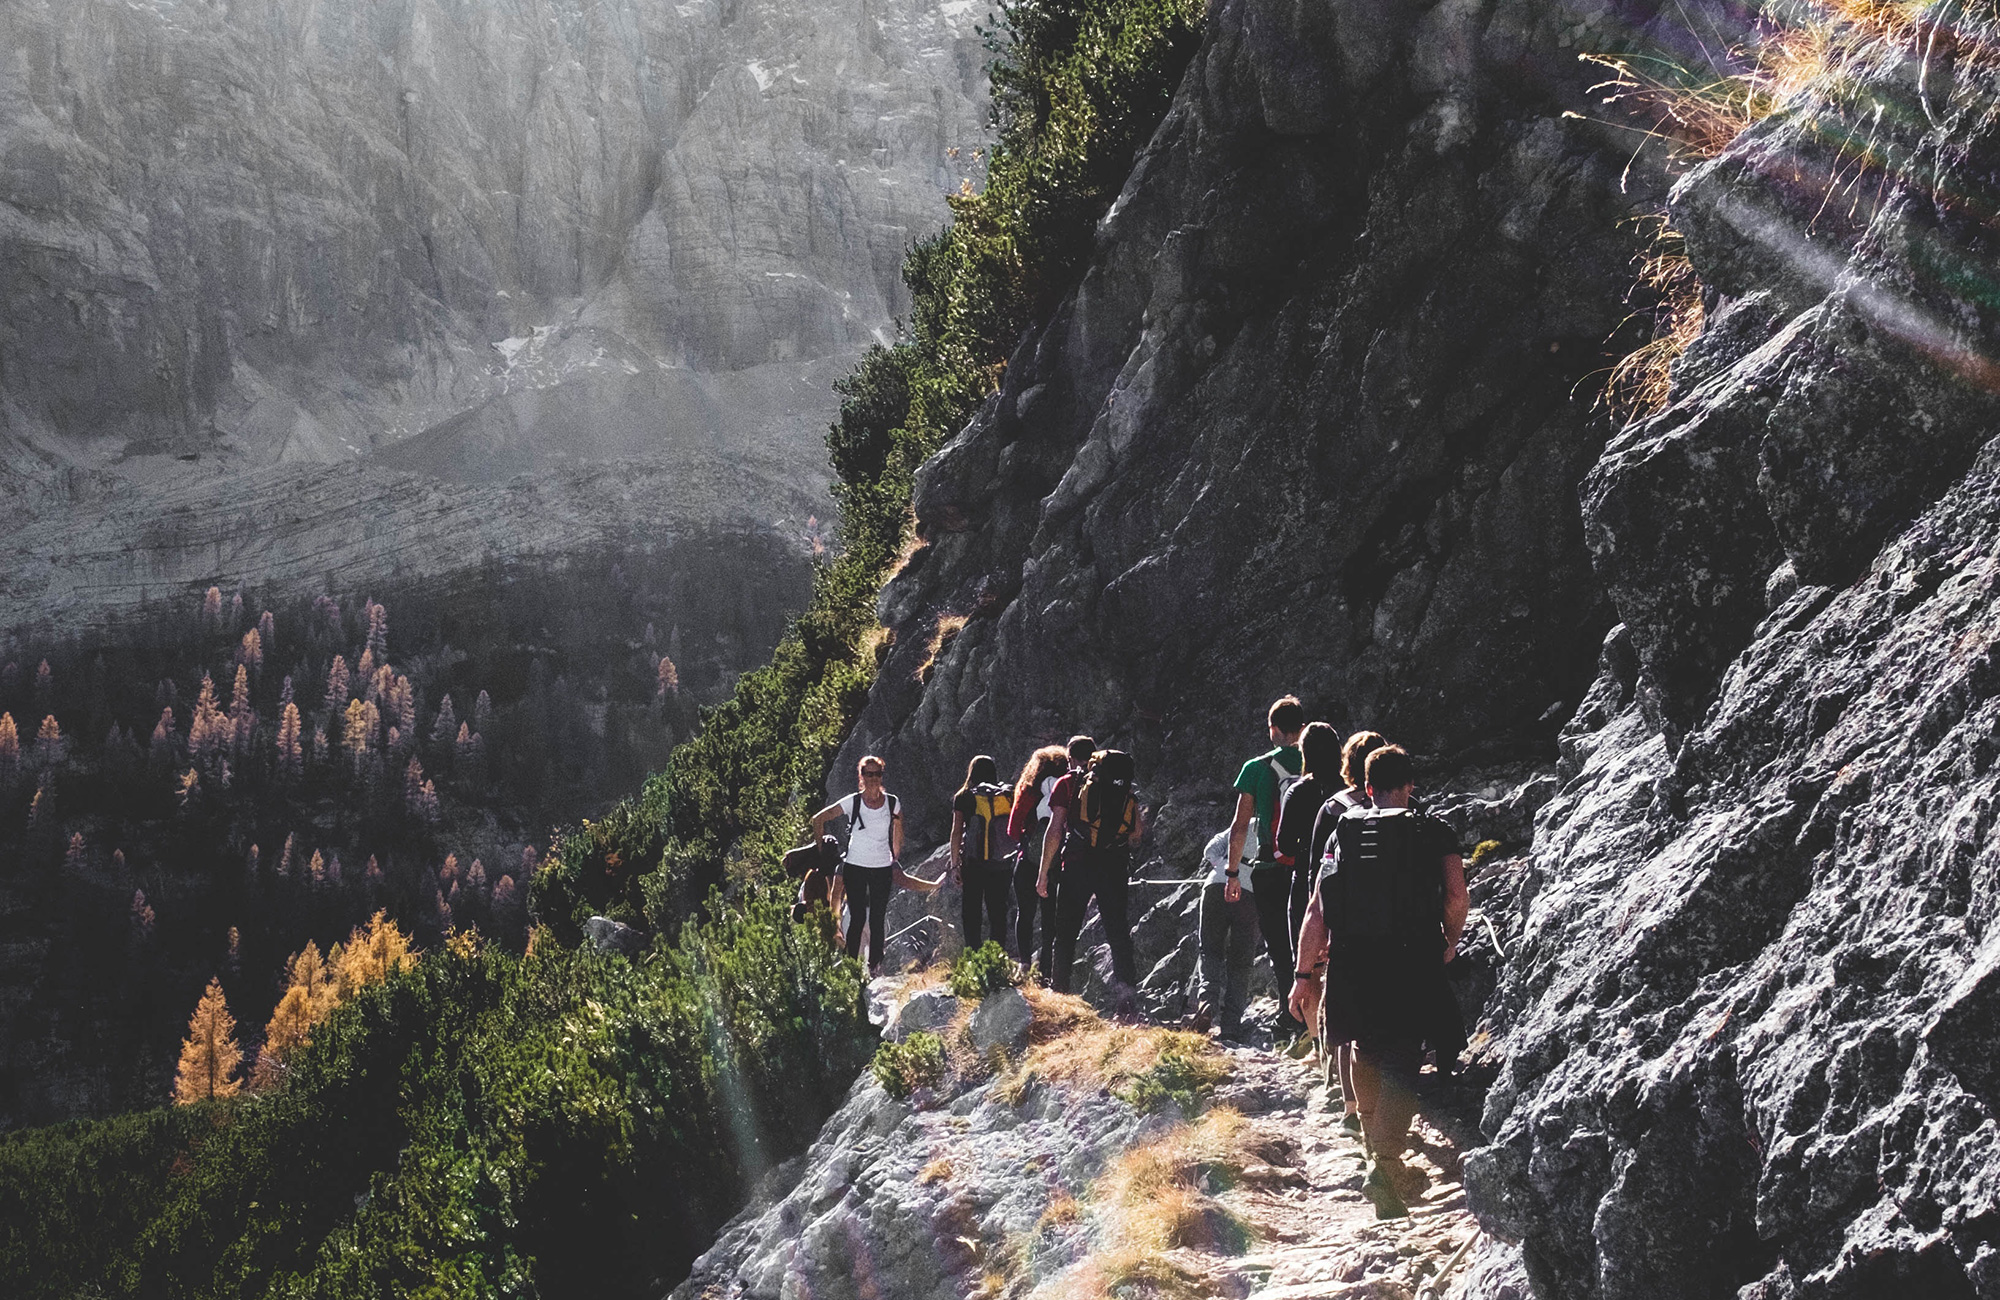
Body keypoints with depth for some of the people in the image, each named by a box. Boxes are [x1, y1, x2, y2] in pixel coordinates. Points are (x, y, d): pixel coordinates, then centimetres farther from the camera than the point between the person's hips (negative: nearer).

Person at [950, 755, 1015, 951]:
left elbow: (956, 833, -2)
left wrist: (954, 865, 1)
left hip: (973, 863, -2)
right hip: (1001, 864, 2)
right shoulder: (1007, 797, 7)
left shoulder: (964, 797, 2)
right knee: (998, 913, 7)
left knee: (971, 914, 4)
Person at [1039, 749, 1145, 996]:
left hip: (1077, 865, -2)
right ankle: (1128, 988, 3)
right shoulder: (1127, 794, 13)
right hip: (1115, 869, 2)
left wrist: (1043, 873, 2)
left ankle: (1058, 990, 10)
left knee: (1066, 932, 9)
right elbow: (1138, 830, 2)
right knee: (1118, 931, 8)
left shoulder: (1069, 784, 7)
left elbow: (1055, 831, -1)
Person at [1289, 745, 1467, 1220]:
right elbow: (1456, 896, -5)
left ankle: (1375, 1142, 37)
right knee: (1401, 1060, -2)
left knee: (1366, 1052, 24)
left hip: (1352, 961, 3)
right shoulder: (1433, 832, 7)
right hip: (1412, 962, -2)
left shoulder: (1343, 831, 12)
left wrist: (1304, 971, 8)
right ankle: (1385, 1164, -19)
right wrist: (1449, 946, 13)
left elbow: (1318, 907, 6)